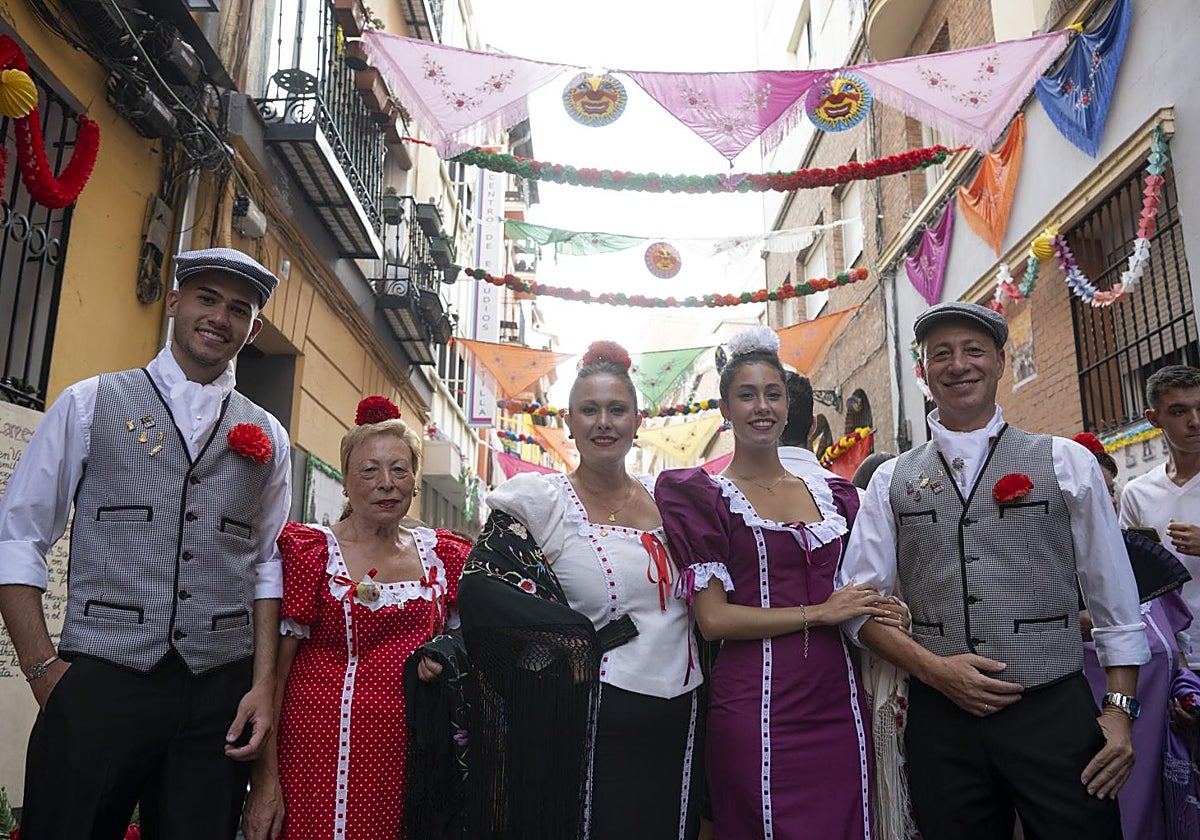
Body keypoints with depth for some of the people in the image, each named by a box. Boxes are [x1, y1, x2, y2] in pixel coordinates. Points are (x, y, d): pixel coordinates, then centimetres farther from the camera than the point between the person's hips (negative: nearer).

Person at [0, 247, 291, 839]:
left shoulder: (266, 436, 10)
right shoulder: (89, 403, 5)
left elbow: (269, 567, 10)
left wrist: (263, 686, 2)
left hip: (221, 695, 2)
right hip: (98, 681, -2)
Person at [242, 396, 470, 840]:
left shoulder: (443, 554, 6)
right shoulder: (311, 549, -4)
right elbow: (273, 665, -7)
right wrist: (264, 779, -11)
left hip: (408, 753, 4)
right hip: (323, 748, -3)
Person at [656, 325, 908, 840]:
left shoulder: (833, 495, 14)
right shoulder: (704, 495, -1)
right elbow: (713, 619, -10)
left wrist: (890, 615, 2)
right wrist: (820, 613, -10)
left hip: (839, 704, 5)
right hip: (757, 708, -5)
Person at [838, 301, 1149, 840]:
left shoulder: (1066, 462, 4)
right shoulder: (891, 481, 6)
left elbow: (1114, 598, 5)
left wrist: (1120, 710, -1)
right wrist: (931, 667, -9)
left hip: (1056, 714, -1)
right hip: (939, 721, 1)